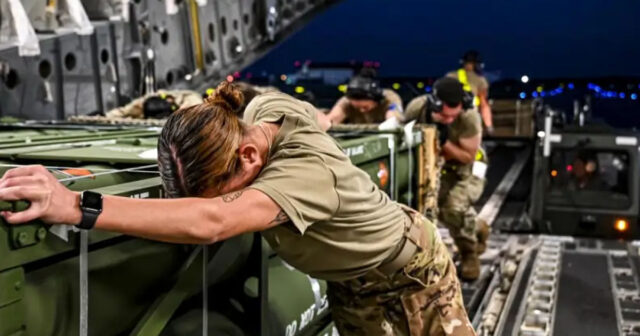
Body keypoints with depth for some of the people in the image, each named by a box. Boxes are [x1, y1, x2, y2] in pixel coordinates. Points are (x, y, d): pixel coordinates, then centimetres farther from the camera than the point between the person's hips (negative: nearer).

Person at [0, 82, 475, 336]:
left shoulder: (306, 171, -46)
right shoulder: (261, 109, -22)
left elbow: (210, 223, -63)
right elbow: (307, 114, 6)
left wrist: (78, 207, -68)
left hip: (412, 269, -7)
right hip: (350, 281, 7)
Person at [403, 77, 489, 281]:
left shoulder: (469, 117, -34)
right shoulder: (416, 108, -25)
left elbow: (469, 157, -21)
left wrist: (444, 142, -35)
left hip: (467, 167, -4)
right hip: (436, 166, 4)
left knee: (455, 207, -25)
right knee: (437, 208, -6)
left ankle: (469, 253, 3)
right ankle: (477, 228, 26)